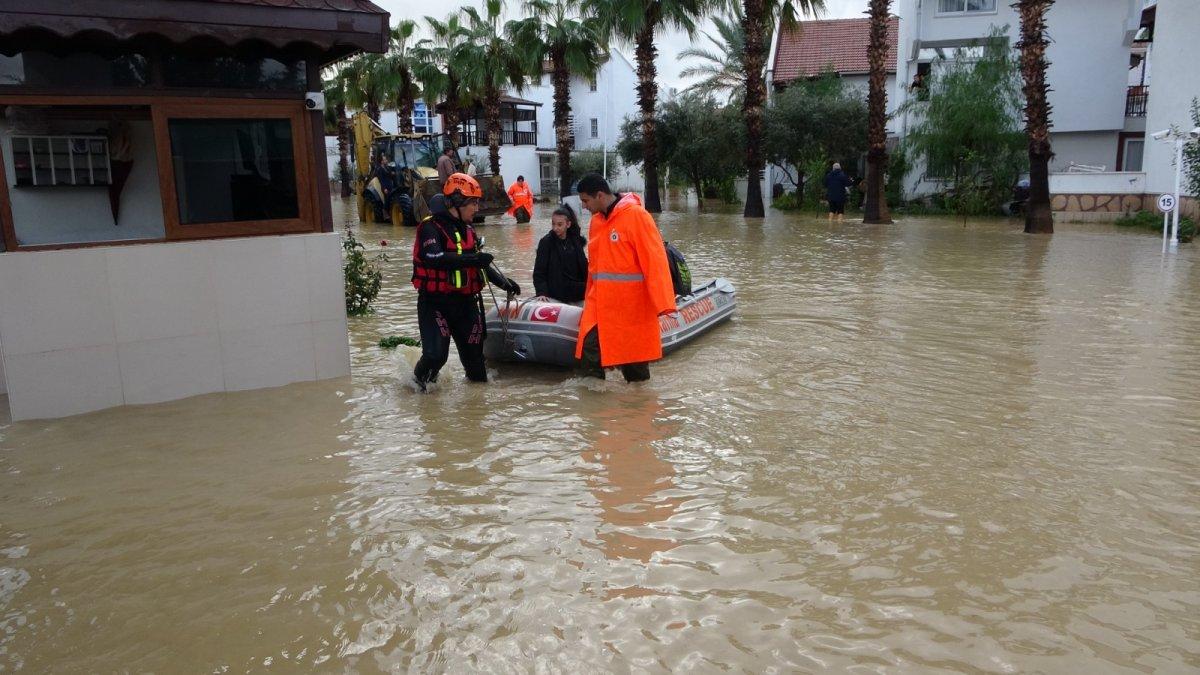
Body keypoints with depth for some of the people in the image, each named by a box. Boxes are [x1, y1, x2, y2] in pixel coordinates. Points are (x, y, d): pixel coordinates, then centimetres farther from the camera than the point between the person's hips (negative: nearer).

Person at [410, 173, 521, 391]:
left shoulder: (467, 230, 15)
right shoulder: (431, 227, -10)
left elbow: (480, 264, 26)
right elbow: (434, 258, -29)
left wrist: (505, 282, 22)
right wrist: (472, 259, -33)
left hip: (465, 302, 7)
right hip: (435, 302, -7)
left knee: (473, 353, 8)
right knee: (436, 355, -16)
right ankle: (419, 380, 14)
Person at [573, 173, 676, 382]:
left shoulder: (636, 215, -11)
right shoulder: (596, 221, 12)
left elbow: (654, 260, -16)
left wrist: (663, 303, -21)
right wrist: (589, 301, 20)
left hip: (632, 307, -6)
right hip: (600, 305, 6)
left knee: (635, 369, 5)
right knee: (588, 359, -4)